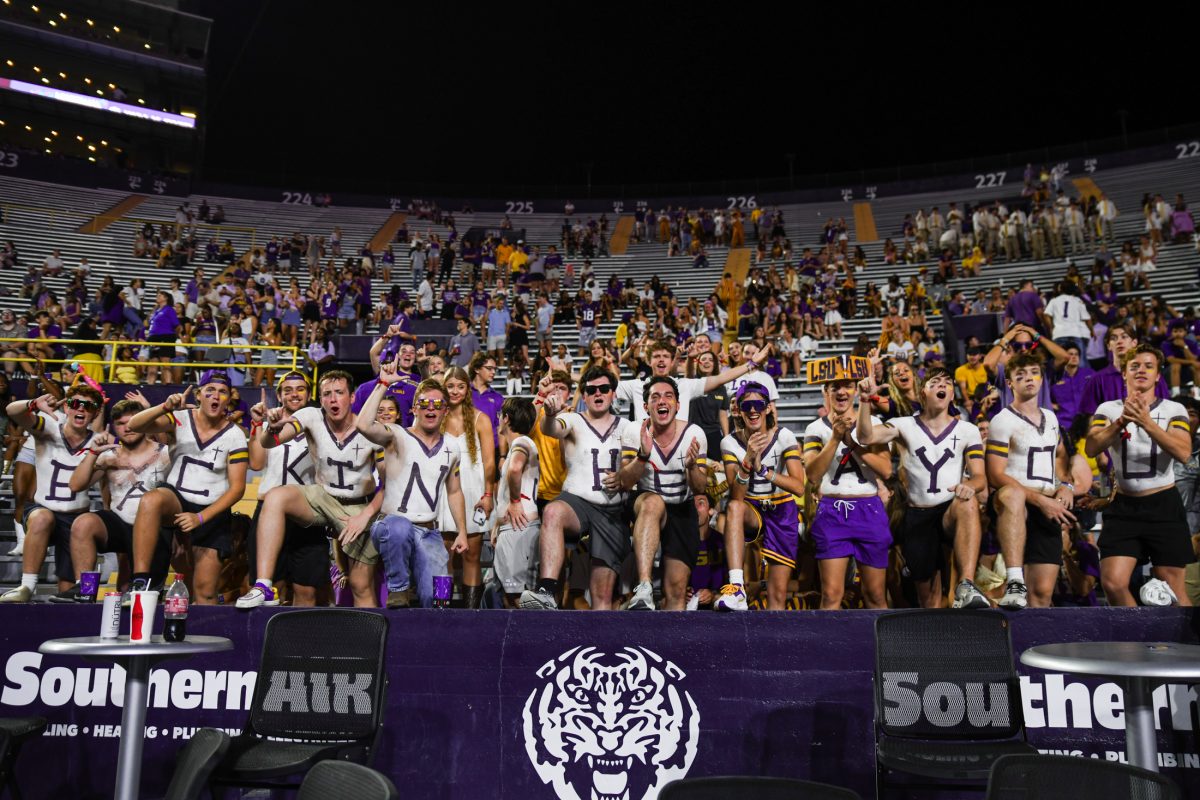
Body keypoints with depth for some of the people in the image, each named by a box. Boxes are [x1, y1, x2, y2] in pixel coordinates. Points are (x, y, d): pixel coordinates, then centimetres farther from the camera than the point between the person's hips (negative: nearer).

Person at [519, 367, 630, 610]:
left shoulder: (626, 427, 16)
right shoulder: (573, 421, 6)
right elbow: (550, 429, -18)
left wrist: (624, 478, -3)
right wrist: (550, 414, -42)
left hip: (613, 511, 3)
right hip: (576, 501, -3)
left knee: (603, 594, -4)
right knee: (553, 512, -39)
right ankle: (546, 594, -48)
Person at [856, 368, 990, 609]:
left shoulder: (967, 431, 6)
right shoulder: (905, 425, 3)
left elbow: (980, 477, -2)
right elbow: (866, 437, -15)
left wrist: (970, 486, -27)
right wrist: (865, 400, -31)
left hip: (951, 513, 0)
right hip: (917, 516, 1)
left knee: (968, 504, -36)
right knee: (927, 593, 1)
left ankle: (966, 587, -43)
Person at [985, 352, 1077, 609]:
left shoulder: (1050, 417, 18)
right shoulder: (1003, 421, -4)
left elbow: (1060, 455, 33)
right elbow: (996, 476, -11)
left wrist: (1066, 485, 12)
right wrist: (1040, 500, -18)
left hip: (1048, 508, 6)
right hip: (1013, 502, -6)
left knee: (1042, 592, -5)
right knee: (1013, 495, -44)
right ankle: (1014, 582, -51)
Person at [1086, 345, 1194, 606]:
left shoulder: (1174, 409, 2)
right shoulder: (1109, 408, 5)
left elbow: (1183, 453, -15)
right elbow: (1091, 448, -12)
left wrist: (1147, 423, -27)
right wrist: (1121, 421, -26)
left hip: (1164, 505, -1)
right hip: (1124, 507, 1)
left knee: (1172, 589, 2)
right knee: (1112, 583, -9)